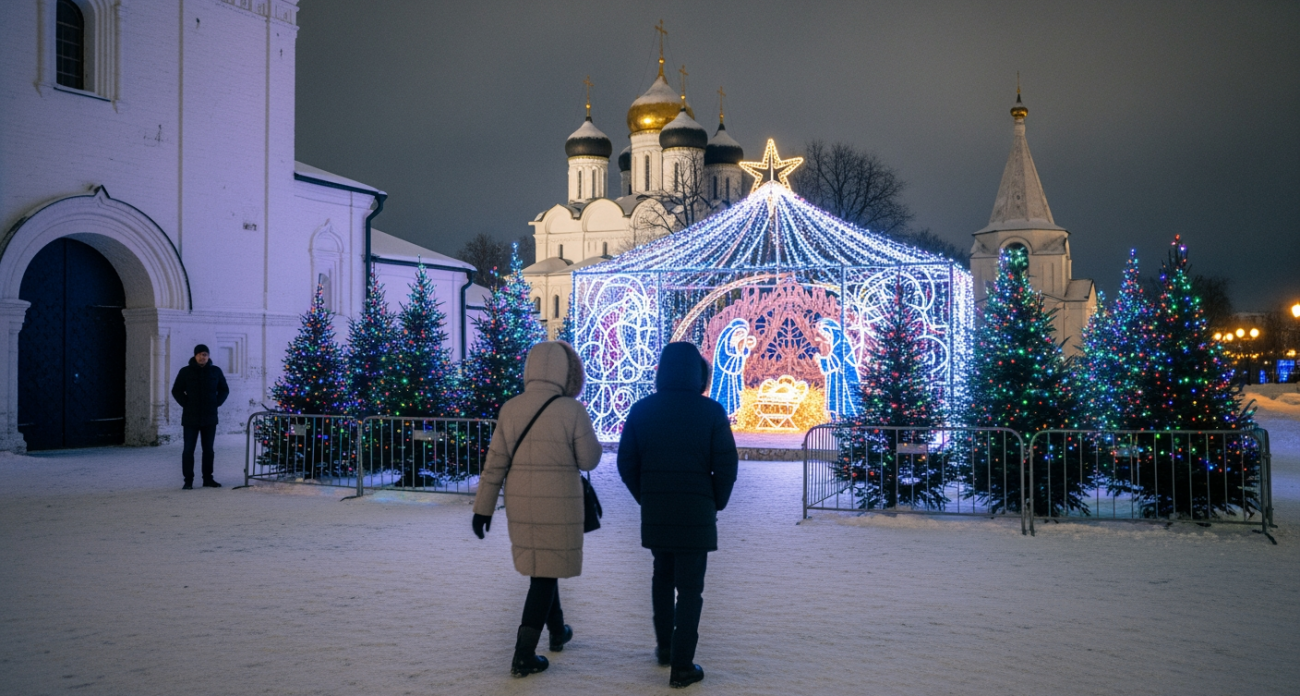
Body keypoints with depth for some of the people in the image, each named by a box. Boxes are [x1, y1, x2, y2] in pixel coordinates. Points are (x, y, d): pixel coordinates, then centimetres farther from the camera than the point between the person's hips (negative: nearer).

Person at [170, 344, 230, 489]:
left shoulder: (216, 371, 5)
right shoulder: (185, 372, 0)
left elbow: (224, 390, 15)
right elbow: (176, 391, 5)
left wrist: (216, 403, 2)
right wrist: (186, 404, -5)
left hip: (210, 417, 2)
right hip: (191, 418, -2)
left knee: (208, 449, 8)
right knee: (188, 450, -3)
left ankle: (208, 479, 17)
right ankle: (188, 480, 2)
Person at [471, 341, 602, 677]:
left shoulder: (510, 409, -2)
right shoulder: (572, 411, -14)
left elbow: (495, 462, 0)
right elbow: (589, 460, -6)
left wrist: (483, 507, 6)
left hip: (520, 506, 5)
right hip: (558, 507, -5)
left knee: (542, 569, 23)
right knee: (545, 575, 4)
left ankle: (557, 631, 40)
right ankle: (524, 655, 1)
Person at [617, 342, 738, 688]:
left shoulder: (641, 410, -1)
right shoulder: (710, 411, -9)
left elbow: (627, 464, 1)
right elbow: (725, 466, -9)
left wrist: (646, 499, 13)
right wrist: (716, 503, 6)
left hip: (654, 512, 3)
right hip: (696, 513, -3)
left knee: (662, 576, 22)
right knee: (690, 587, 3)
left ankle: (665, 647, 31)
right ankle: (682, 667, 3)